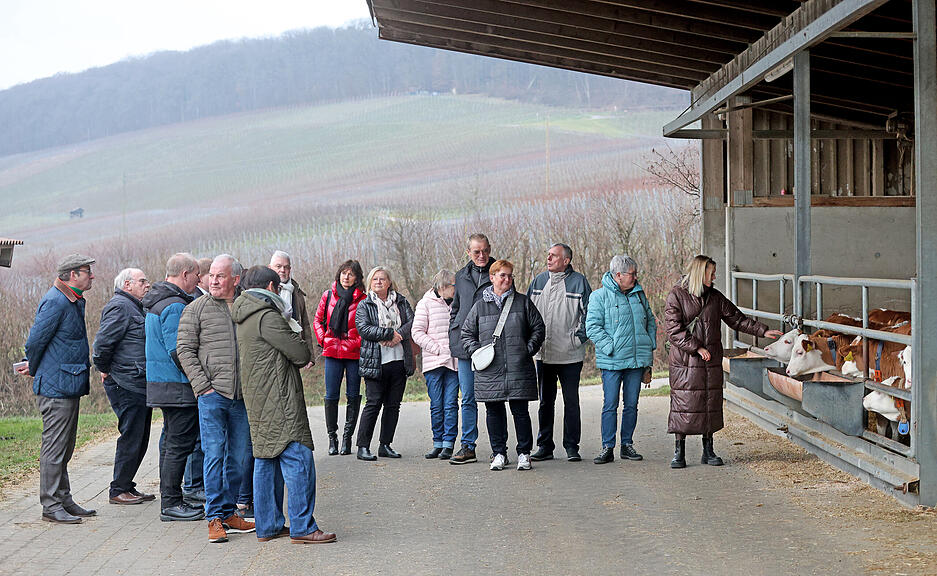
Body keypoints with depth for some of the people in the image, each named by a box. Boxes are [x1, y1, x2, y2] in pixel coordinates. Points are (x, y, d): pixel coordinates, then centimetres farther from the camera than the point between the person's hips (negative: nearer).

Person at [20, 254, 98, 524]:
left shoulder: (75, 301, 16)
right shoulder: (55, 302, -16)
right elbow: (35, 341, -14)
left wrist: (34, 369, 20)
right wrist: (33, 370, 0)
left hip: (70, 387, 10)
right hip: (57, 387, -10)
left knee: (64, 448, 15)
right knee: (54, 447, -5)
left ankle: (64, 500, 23)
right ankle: (51, 506, -1)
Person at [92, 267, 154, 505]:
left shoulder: (134, 307, 21)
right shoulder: (119, 307, -12)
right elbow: (103, 342, -20)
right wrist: (105, 370, -9)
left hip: (141, 385, 10)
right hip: (127, 386, -10)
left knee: (140, 440, 13)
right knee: (131, 438, -6)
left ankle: (127, 487, 21)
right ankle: (118, 491, 2)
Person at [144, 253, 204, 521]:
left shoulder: (155, 302, 16)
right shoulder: (175, 306, -18)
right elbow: (178, 351, -21)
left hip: (159, 380, 11)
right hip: (177, 386, -11)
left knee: (171, 442, 16)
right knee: (180, 444, -6)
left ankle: (170, 499, 22)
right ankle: (170, 504, -3)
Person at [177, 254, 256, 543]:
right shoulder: (196, 309, 1)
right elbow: (185, 350, -1)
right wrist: (203, 386, -9)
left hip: (242, 397, 4)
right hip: (212, 395, -4)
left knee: (239, 458, 8)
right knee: (214, 455, -6)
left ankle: (229, 513, 19)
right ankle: (215, 517, -1)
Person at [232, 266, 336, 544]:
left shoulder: (243, 319, 15)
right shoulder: (267, 317, -16)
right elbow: (302, 355, -14)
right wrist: (297, 339, 7)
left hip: (257, 403, 10)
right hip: (278, 403, -10)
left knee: (266, 462, 13)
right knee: (298, 460, -7)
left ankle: (268, 525, 18)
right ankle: (302, 528, -6)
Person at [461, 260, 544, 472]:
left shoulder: (523, 303, 8)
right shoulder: (480, 306, 10)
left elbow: (538, 328, 11)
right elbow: (467, 333, 16)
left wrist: (528, 350, 0)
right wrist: (476, 352, 1)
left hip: (519, 369, -1)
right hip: (491, 371, 1)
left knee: (520, 410, -1)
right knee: (494, 411, 5)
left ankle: (524, 453, 9)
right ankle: (499, 453, 14)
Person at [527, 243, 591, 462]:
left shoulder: (578, 281, -4)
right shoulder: (539, 280, 8)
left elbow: (588, 313, -1)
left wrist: (579, 338, -7)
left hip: (570, 355, -4)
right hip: (543, 353, 4)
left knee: (571, 401, 0)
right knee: (545, 401, 9)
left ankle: (571, 446, 8)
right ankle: (545, 446, 16)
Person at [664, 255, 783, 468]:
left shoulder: (715, 297, 12)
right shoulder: (677, 295, -5)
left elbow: (736, 319, 17)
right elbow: (673, 329, -11)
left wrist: (762, 331, 10)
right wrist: (697, 348, -16)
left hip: (712, 362, 5)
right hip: (684, 362, -5)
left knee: (711, 403, 6)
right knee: (683, 404, -5)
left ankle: (708, 451, 15)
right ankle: (679, 452, 4)